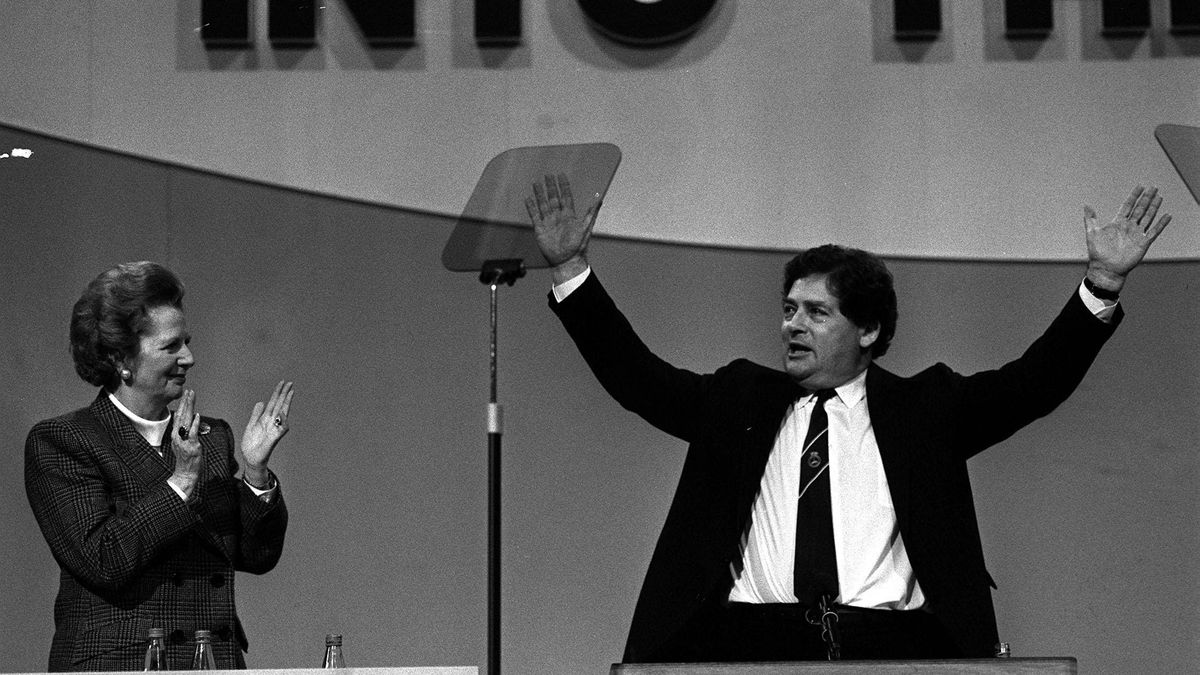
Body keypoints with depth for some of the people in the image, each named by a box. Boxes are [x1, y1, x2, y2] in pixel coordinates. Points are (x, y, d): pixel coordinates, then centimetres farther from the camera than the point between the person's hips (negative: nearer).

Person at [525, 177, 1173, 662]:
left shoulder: (922, 408, 17)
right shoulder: (738, 400, 22)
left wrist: (1102, 283, -2)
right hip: (753, 641, 1)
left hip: (892, 644, -1)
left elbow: (1034, 381, 9)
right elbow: (636, 374, 18)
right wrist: (571, 267, 10)